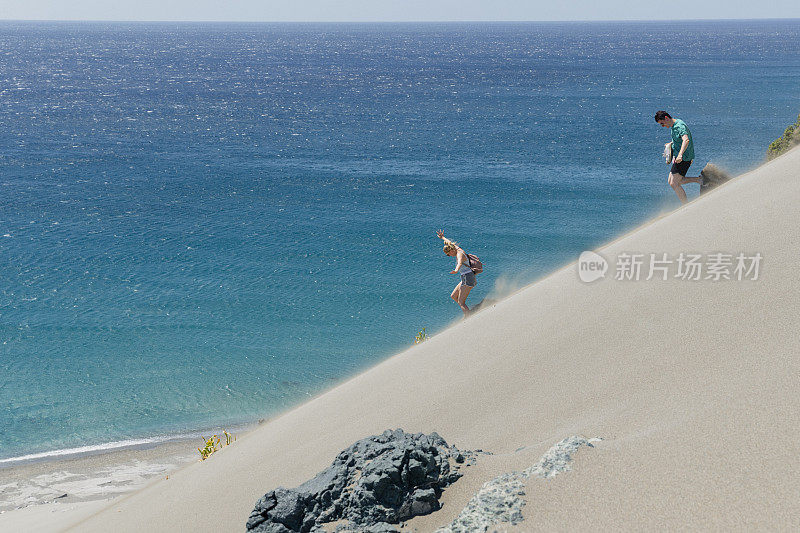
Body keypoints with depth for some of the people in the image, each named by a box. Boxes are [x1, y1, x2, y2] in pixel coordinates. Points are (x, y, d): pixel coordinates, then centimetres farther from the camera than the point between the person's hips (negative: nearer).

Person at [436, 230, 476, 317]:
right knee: (453, 296, 17)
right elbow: (450, 243, 35)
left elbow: (460, 263, -39)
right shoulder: (459, 249, 13)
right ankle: (468, 313, 12)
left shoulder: (459, 254, -15)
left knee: (461, 302, -14)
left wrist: (456, 270, -60)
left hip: (467, 278, -10)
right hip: (467, 278, 10)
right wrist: (443, 237, 52)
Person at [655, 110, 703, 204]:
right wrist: (671, 144, 16)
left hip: (684, 158, -11)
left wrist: (680, 155, -50)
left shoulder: (679, 126, -21)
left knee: (674, 184, -11)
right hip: (677, 156, 11)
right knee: (671, 181, 14)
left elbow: (686, 140, -38)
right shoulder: (673, 126, 11)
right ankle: (698, 180, 15)